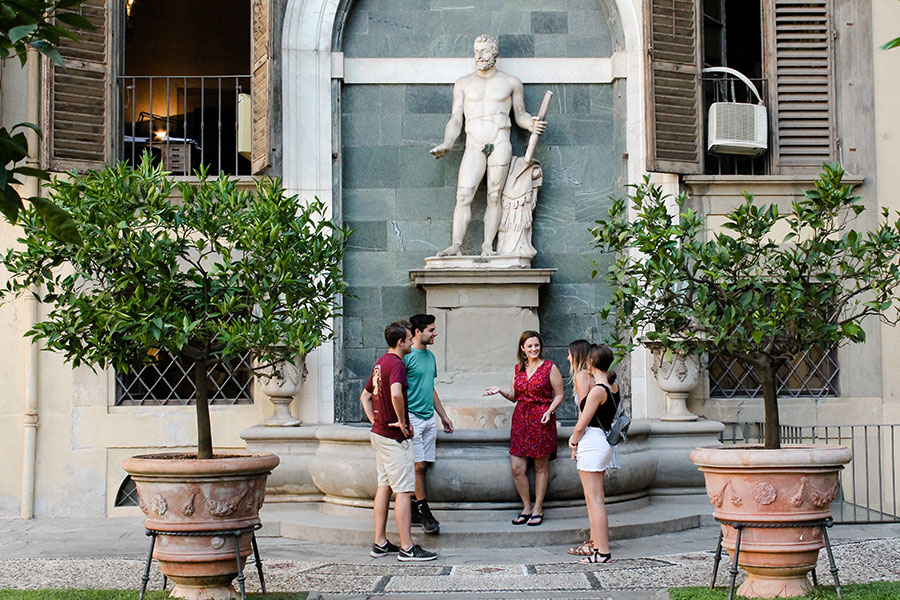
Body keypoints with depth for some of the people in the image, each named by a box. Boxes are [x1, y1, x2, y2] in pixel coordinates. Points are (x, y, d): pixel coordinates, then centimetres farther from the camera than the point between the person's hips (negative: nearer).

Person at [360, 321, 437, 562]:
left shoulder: (381, 363, 14)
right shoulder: (397, 364, -16)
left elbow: (365, 396, 23)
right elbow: (396, 393, -35)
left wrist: (375, 422, 15)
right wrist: (402, 421, -22)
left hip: (380, 433, 10)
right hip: (395, 437, -10)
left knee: (384, 486, 12)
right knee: (404, 490, -6)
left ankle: (380, 543, 15)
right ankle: (407, 548, -5)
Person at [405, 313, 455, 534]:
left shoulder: (430, 356, 15)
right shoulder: (406, 356, -10)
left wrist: (443, 416, 24)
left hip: (429, 418, 8)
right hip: (413, 417, -8)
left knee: (423, 465, 6)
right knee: (419, 466, -7)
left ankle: (414, 511, 10)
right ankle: (424, 512, -4)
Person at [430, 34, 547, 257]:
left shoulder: (511, 82, 13)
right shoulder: (463, 83, 15)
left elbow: (520, 114, 17)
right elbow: (455, 119, 11)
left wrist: (531, 124, -5)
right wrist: (447, 144, -3)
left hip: (500, 143, -1)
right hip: (474, 146, 1)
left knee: (494, 196, -5)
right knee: (463, 195, -13)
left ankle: (488, 247, -5)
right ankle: (456, 246, -21)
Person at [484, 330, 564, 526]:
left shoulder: (550, 368, -1)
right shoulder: (518, 369, 12)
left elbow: (559, 395, 0)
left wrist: (549, 411, -15)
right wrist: (501, 392, 0)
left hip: (541, 420, -4)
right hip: (520, 419, 4)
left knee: (541, 467, 2)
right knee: (516, 468, -1)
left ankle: (538, 509, 12)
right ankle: (527, 508, 14)